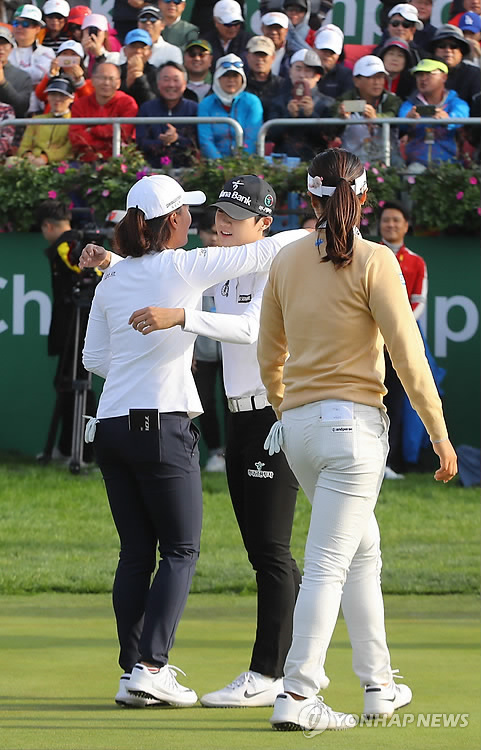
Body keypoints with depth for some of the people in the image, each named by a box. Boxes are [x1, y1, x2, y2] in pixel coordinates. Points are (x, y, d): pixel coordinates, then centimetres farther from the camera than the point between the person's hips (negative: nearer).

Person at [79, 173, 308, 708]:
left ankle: (134, 670, 7)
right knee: (181, 551, 0)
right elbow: (263, 252, 1)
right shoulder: (186, 267, -5)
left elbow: (93, 358, 14)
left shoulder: (112, 280, 10)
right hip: (163, 425, -6)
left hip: (111, 421, 6)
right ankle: (150, 668, -11)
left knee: (135, 552, 9)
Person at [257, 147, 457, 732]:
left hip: (297, 424, 6)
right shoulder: (372, 261, -10)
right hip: (353, 424, -6)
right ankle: (296, 695, -13)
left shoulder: (286, 261, 7)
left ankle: (378, 684, 26)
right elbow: (407, 355, -12)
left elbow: (269, 357, 15)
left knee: (362, 550, 21)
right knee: (328, 564, -8)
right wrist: (440, 435, -5)